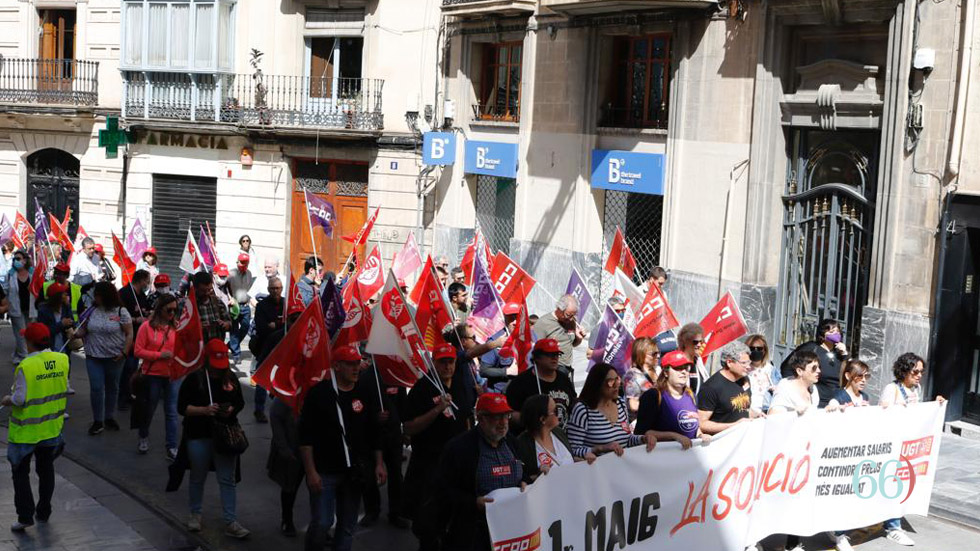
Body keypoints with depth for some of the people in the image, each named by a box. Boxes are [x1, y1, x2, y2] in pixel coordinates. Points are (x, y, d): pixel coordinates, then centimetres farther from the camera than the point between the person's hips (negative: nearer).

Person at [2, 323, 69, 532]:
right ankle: (44, 512, 27)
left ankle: (25, 515, 6)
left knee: (21, 472, 9)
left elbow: (20, 399, -21)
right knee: (46, 469, 19)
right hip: (52, 427, 5)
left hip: (26, 430, -5)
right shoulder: (62, 360, -7)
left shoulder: (25, 366, -24)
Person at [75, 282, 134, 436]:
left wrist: (124, 353, -14)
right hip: (94, 357, 1)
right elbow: (84, 330, 6)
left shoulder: (120, 312, -8)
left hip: (114, 358, -1)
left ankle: (109, 418, 29)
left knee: (112, 388, 13)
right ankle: (98, 422, 7)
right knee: (96, 388, -3)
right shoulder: (92, 311, 1)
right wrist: (75, 334, -15)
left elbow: (129, 334, -6)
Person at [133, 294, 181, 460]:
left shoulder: (177, 326, 1)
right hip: (153, 374, -1)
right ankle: (143, 437, 41)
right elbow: (138, 351, -8)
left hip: (173, 374, 2)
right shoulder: (147, 327, -7)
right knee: (149, 408, 17)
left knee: (171, 412, 2)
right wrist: (160, 355, -17)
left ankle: (172, 448, 5)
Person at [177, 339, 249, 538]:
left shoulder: (231, 378, 4)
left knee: (227, 480, 1)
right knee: (198, 478, 14)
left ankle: (230, 522, 4)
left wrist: (231, 409, -9)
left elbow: (240, 402, 13)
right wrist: (204, 410, -22)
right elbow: (182, 407, -8)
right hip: (199, 436, -2)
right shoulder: (194, 379, -7)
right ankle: (195, 514, 33)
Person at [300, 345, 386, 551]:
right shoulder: (319, 393, -7)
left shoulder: (365, 393, 6)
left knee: (348, 525, 9)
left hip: (354, 472, 4)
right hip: (324, 472, -4)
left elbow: (374, 433, 15)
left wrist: (379, 463, 9)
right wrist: (310, 471, -13)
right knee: (321, 523, -7)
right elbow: (306, 437, -8)